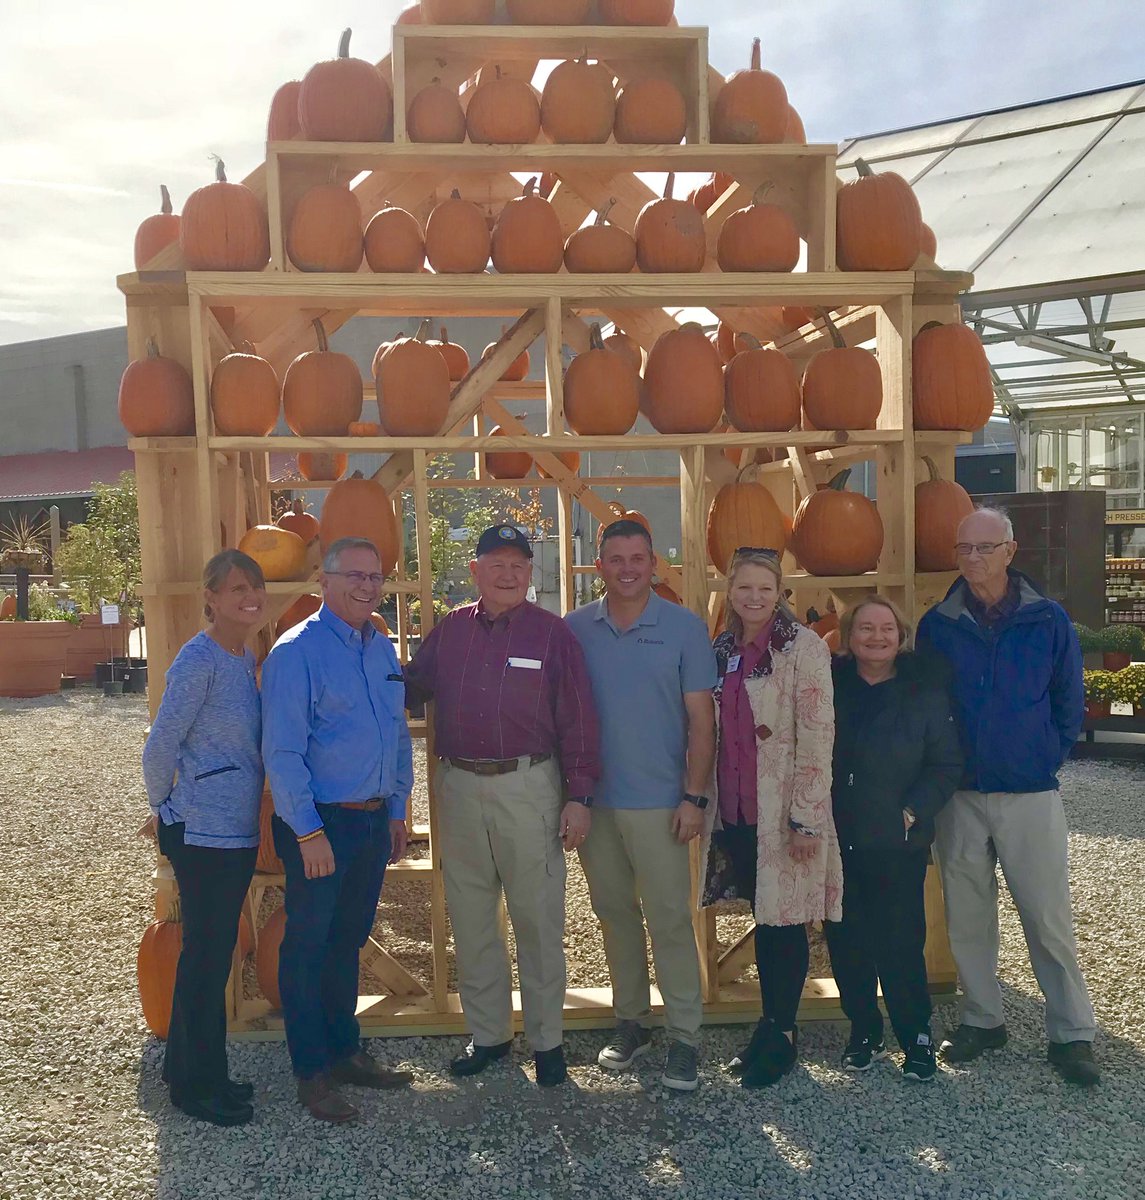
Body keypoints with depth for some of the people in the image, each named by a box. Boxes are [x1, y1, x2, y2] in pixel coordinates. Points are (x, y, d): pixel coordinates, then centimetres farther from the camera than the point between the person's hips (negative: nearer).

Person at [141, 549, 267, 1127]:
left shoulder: (247, 659, 10)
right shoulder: (198, 660, -16)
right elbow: (161, 745, -12)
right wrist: (163, 809, 2)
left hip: (238, 828, 8)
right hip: (204, 831, -8)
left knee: (214, 951, 17)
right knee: (206, 953, 2)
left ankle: (190, 1070, 32)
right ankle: (196, 1085, 18)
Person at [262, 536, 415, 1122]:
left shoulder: (383, 650, 10)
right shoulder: (296, 652, -12)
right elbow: (282, 752, -16)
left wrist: (396, 810, 14)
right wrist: (308, 831, -17)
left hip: (373, 821, 7)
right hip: (318, 822, -7)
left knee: (348, 941, 18)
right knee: (308, 947, 5)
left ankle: (345, 1051, 31)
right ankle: (313, 1073, 18)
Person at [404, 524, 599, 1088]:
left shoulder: (552, 633, -2)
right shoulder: (449, 630, 7)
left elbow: (577, 721, -4)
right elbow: (411, 687, 14)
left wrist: (578, 796, -8)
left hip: (528, 786, -3)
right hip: (459, 787, 4)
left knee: (538, 919, 5)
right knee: (470, 919, 13)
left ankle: (547, 1039, 22)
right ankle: (488, 1034, 30)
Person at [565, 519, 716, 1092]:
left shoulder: (684, 628, -3)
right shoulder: (574, 629, 3)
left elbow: (700, 719, -3)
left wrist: (694, 797, -8)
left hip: (658, 803, -3)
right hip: (594, 799, 3)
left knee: (670, 920, 1)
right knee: (614, 914, 14)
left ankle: (685, 1037, 15)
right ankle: (631, 1021, 30)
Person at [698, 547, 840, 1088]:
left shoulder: (803, 648, -10)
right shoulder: (724, 648, 10)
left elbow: (817, 737, -14)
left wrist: (807, 817, -16)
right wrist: (708, 802, 14)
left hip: (784, 811, -6)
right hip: (737, 809, 6)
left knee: (785, 919, 5)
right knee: (761, 917, 14)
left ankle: (783, 1032, 20)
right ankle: (770, 1022, 28)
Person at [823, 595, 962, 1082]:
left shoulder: (924, 690, -3)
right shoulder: (829, 684, 2)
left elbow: (947, 765, -1)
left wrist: (914, 812, -9)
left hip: (898, 844, -2)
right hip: (836, 841, 2)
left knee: (901, 944, 1)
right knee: (845, 942, 10)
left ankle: (916, 1038, 22)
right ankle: (864, 1032, 28)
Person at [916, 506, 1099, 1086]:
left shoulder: (1048, 619, -1)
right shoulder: (936, 625, 1)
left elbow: (1069, 704, 7)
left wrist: (1047, 760, 1)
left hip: (1031, 796, -2)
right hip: (960, 797, 2)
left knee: (1048, 919, 2)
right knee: (967, 917, 10)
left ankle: (1073, 1034, 16)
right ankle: (982, 1019, 26)